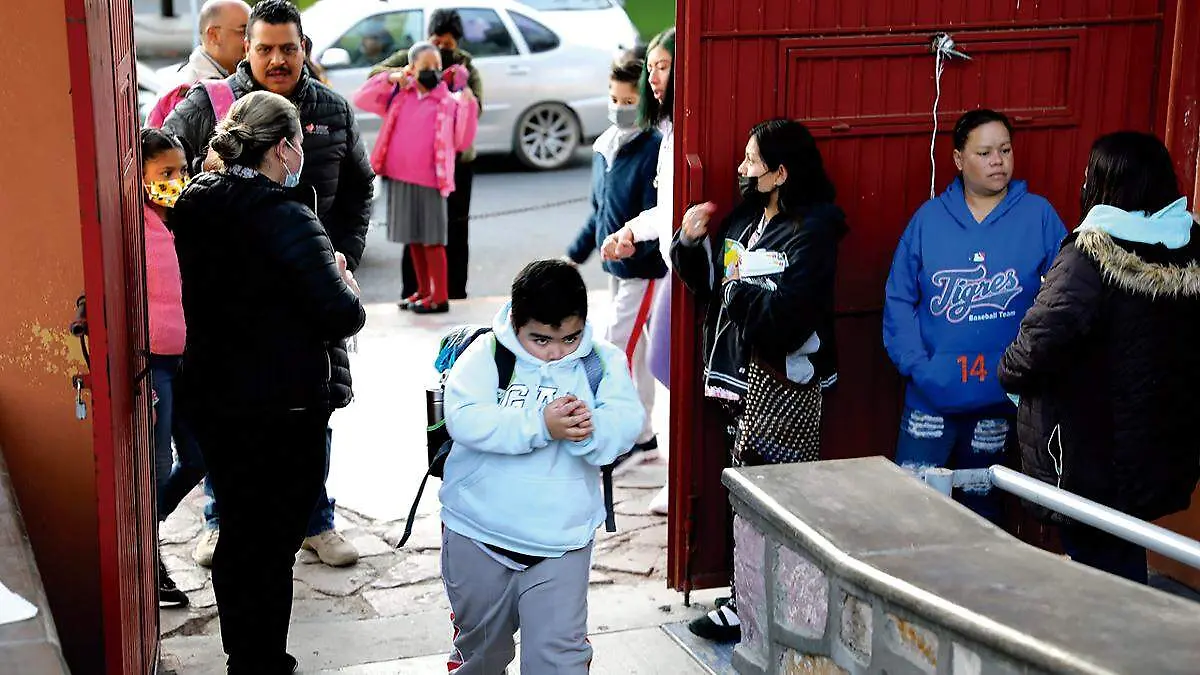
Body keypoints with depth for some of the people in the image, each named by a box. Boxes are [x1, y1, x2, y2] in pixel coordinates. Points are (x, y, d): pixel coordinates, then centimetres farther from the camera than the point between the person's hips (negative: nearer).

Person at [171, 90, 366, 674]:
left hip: (211, 400, 8)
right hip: (282, 409, -8)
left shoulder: (196, 205, 3)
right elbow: (342, 315, -23)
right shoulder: (284, 216, -21)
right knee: (272, 544, 5)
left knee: (238, 532, 20)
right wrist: (345, 282, -2)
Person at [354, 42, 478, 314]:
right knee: (413, 238, 14)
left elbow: (462, 142, -5)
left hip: (429, 181, -5)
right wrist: (389, 79, -2)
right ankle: (423, 290, 25)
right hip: (398, 178, 5)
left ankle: (440, 297, 3)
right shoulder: (398, 95, 10)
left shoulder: (450, 102, -1)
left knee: (431, 239, -3)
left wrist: (468, 106, -15)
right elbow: (361, 99, 8)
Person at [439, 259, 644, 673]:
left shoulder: (604, 362, -2)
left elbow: (626, 425, -13)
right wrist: (539, 425, -31)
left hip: (562, 542, 0)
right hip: (477, 535, 1)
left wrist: (590, 430, -35)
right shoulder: (485, 355, -8)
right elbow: (464, 420, -22)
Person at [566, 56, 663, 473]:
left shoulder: (654, 149, -16)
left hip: (644, 267, -8)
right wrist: (577, 253, 22)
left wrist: (633, 242, -35)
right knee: (635, 351, 15)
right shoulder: (603, 148, 10)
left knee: (616, 348, -11)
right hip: (616, 265, 9)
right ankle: (643, 438, 26)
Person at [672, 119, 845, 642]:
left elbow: (788, 313, -23)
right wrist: (692, 243, -1)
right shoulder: (746, 217, 11)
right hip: (741, 373, 8)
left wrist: (741, 288, -14)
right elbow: (710, 282, 14)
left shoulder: (814, 229, -14)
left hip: (783, 379, -8)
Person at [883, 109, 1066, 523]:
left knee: (980, 504, 14)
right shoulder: (929, 218, 1)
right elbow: (899, 298, 1)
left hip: (1000, 397, 0)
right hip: (931, 394, 1)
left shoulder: (1038, 216, -2)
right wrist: (915, 363, -11)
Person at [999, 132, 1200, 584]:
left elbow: (1037, 347, -28)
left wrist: (1009, 373, -7)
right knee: (1126, 562, 21)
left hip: (1087, 461, -7)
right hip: (1162, 456, 7)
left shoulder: (1089, 261, -21)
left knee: (1097, 561, 7)